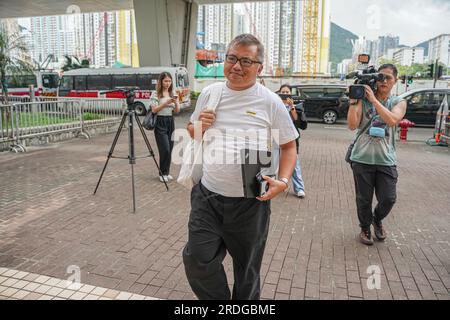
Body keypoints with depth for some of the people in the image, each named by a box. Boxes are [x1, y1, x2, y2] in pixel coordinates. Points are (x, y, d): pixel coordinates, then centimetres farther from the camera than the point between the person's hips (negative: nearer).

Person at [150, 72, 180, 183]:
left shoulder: (173, 94, 11)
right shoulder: (156, 94, -4)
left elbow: (177, 111, 8)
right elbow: (154, 110, -12)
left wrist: (176, 102, -11)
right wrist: (166, 102, -20)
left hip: (170, 122, 5)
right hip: (160, 122, -5)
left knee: (170, 149, 6)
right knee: (165, 149, -9)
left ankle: (167, 172, 18)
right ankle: (162, 173, 6)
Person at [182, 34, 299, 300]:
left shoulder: (270, 102, -6)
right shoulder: (209, 93, 5)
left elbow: (289, 146, 1)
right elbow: (192, 132, 18)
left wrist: (283, 181, -15)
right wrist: (199, 126, -6)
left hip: (250, 201, -2)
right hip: (208, 195, 3)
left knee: (247, 269, 15)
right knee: (197, 260, 2)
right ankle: (219, 299, 30)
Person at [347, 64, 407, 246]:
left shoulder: (398, 102, 6)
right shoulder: (363, 100, 1)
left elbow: (392, 120, -16)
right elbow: (352, 125, -10)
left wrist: (374, 99, -19)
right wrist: (353, 101, -18)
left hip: (386, 159, 1)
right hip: (362, 158, -1)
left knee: (388, 199, -1)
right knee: (364, 199, 7)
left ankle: (377, 219, 32)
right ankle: (365, 228, 32)